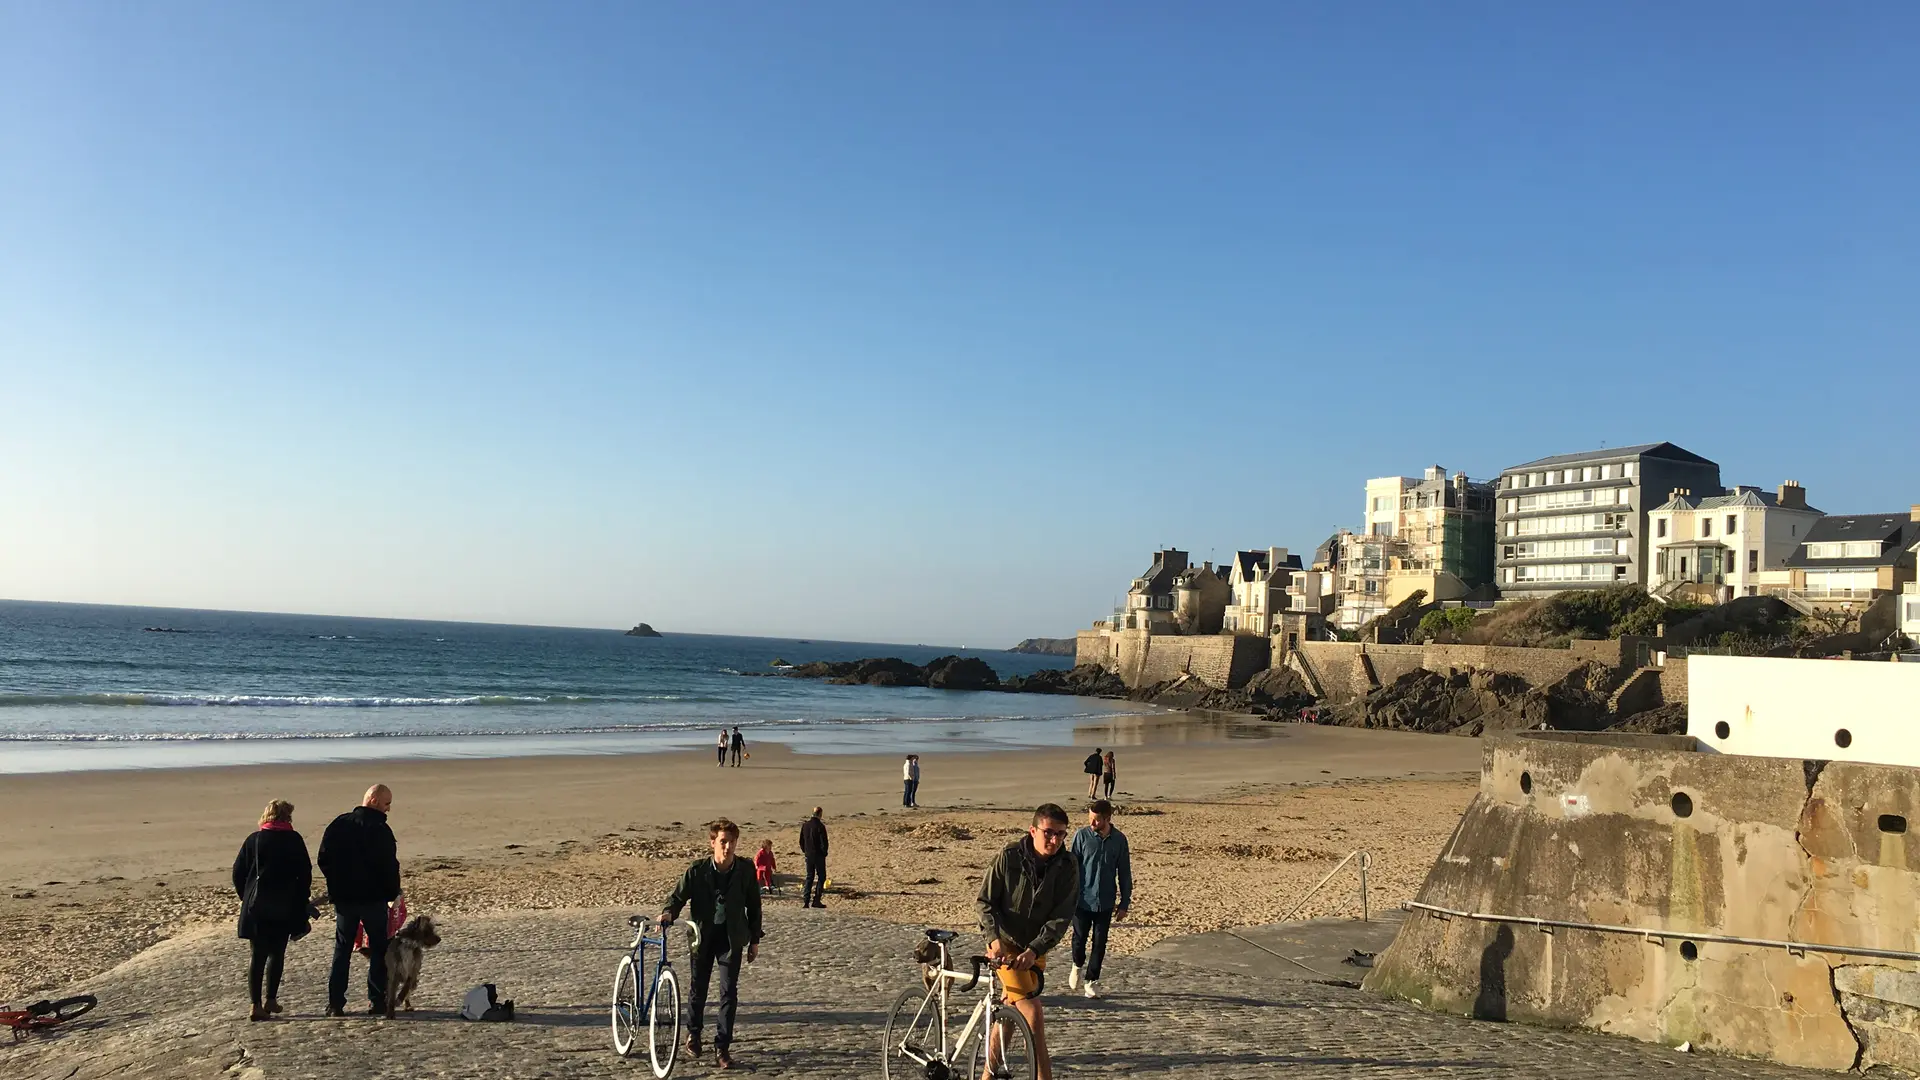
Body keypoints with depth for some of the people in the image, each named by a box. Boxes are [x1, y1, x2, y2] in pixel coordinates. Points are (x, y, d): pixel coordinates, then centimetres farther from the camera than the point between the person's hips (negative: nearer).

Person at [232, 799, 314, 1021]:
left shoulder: (253, 840, 3)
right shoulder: (294, 840, -3)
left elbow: (238, 873, 3)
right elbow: (305, 874, -3)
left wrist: (247, 898, 16)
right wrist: (301, 903, 9)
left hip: (256, 907, 1)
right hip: (284, 908, -1)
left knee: (258, 955, 5)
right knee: (277, 953, 12)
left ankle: (256, 1005, -2)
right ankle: (270, 1000, 13)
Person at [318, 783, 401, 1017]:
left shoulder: (339, 824, 3)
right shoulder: (379, 829, -14)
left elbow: (323, 859, 5)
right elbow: (389, 866, -14)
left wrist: (336, 887, 14)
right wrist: (393, 892, -1)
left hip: (343, 898, 5)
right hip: (373, 898, -4)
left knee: (341, 950, 11)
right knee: (378, 950, 7)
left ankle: (335, 1003, 7)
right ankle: (378, 1001, 6)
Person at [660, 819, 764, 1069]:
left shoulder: (745, 872, -7)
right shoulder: (697, 871, -11)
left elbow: (753, 907, 3)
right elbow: (677, 896, -5)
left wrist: (754, 940, 5)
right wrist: (668, 913, -27)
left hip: (732, 939, 0)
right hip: (703, 937, 0)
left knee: (729, 993, -5)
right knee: (698, 990, 13)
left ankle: (722, 1048, 4)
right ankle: (693, 1033, 39)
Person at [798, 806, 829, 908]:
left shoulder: (805, 825, 3)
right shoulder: (820, 826, -16)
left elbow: (801, 841, 11)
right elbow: (824, 842, -16)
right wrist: (824, 853, -1)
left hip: (808, 855, 6)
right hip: (819, 856, -6)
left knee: (809, 877, 13)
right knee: (821, 877, 6)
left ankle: (805, 901, 6)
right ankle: (816, 901, 1)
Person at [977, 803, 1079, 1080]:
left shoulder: (1068, 866, -10)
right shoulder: (1008, 857, -16)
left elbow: (1062, 916, -13)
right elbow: (985, 901, -9)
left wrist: (1034, 950, -23)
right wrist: (995, 938, -23)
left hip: (1034, 950, 4)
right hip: (1005, 945, -4)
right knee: (1032, 1013, -15)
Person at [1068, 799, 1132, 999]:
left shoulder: (1119, 840, -2)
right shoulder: (1082, 835, -8)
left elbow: (1125, 873, 5)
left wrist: (1124, 903, 5)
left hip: (1105, 902, 1)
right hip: (1082, 900, -1)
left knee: (1099, 943, 6)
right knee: (1080, 938, 8)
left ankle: (1091, 980, 20)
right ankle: (1078, 965, 37)